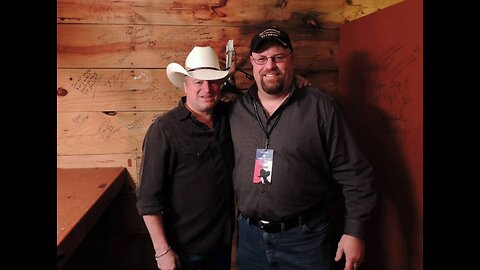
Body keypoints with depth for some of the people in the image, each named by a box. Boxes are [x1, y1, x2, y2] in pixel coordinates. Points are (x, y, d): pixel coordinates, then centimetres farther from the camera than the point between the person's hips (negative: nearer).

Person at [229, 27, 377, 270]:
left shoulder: (321, 107, -8)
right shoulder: (235, 110, 2)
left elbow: (353, 173, -6)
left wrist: (354, 230, -8)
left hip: (305, 238, -2)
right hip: (250, 235, 3)